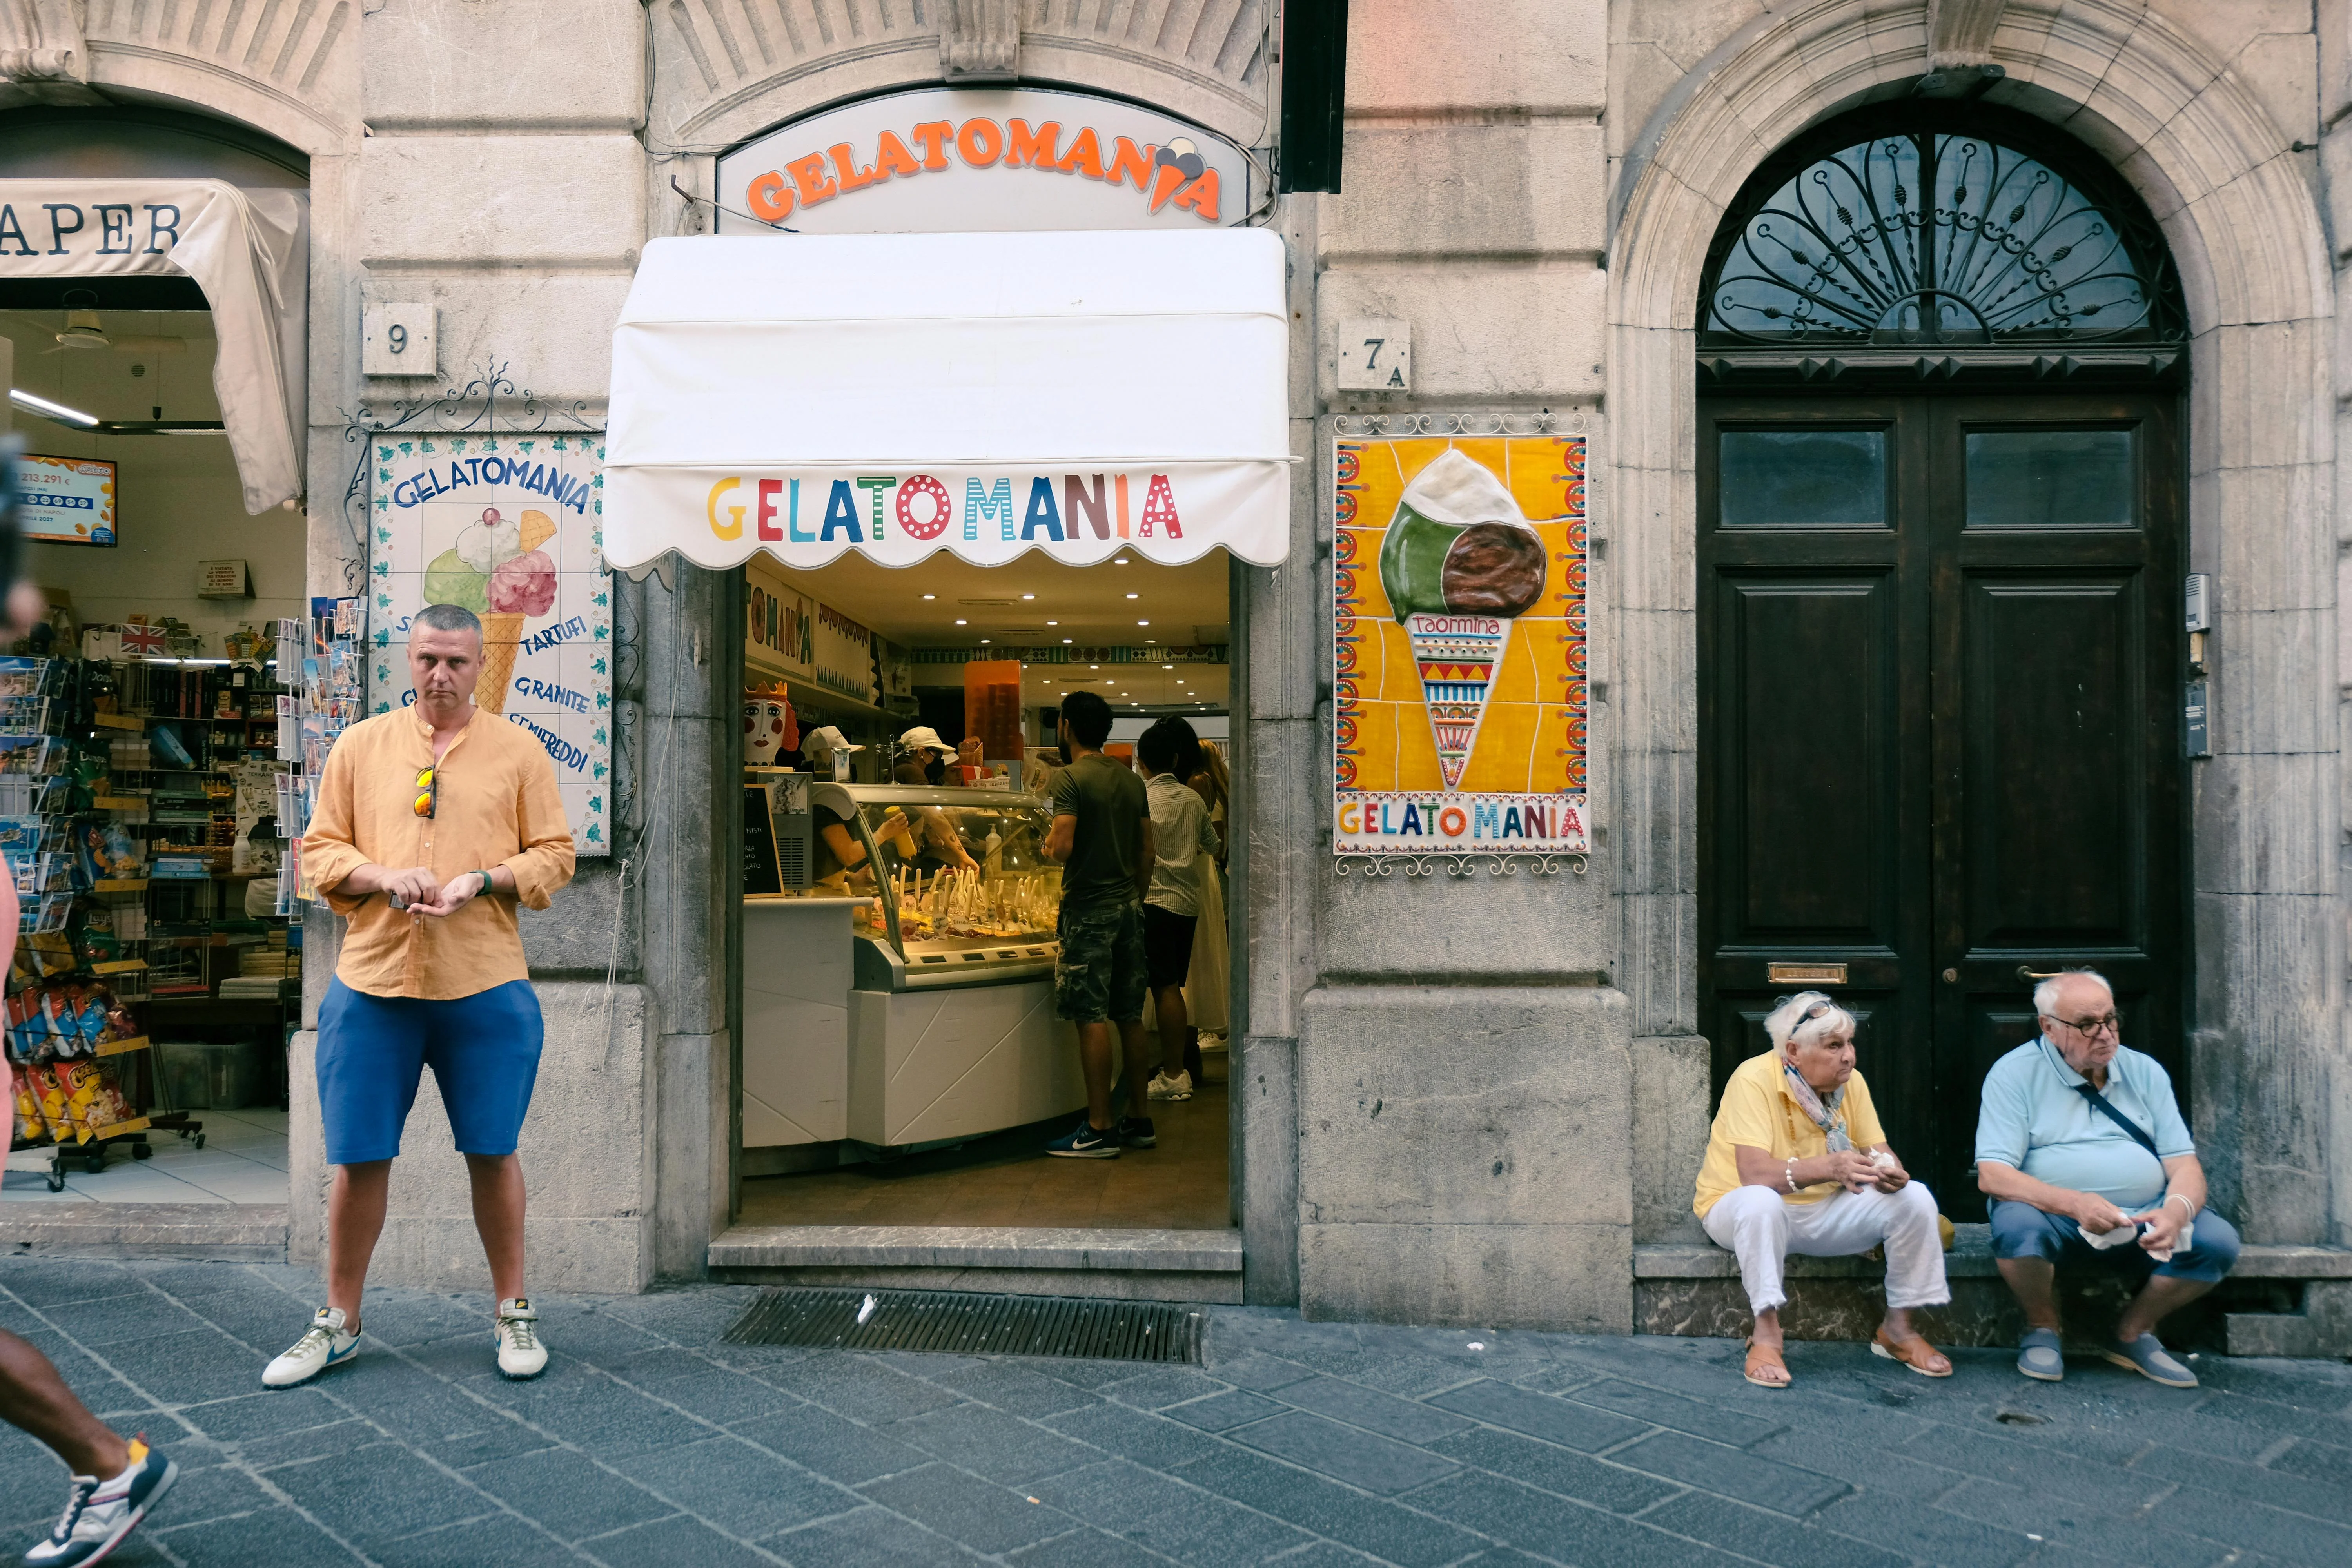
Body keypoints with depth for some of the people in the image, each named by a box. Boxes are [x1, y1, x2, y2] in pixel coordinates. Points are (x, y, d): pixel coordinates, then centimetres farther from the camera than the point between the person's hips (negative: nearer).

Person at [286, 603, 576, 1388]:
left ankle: (513, 1312, 22)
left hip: (485, 985, -1)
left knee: (493, 1152, 6)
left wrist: (482, 880, -13)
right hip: (372, 979, 1)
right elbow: (320, 850, 8)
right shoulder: (360, 744, 9)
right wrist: (384, 877, -11)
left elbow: (554, 855, 4)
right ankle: (338, 1322, 25)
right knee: (359, 1158, 7)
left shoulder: (518, 749, 5)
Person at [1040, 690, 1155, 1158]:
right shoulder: (1132, 780, 11)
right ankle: (1139, 1120, 18)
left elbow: (1063, 847, -20)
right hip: (1129, 908, 7)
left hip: (1089, 908, -7)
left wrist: (1048, 846, 2)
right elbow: (1147, 850, 13)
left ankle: (1099, 1129, -3)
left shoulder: (1071, 778, -10)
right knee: (1130, 1016, 11)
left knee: (1092, 1018, -5)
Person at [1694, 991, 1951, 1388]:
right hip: (1736, 1208, -6)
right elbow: (1755, 1173, -33)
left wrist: (1890, 1171, -29)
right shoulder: (1755, 1079, -24)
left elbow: (1879, 1151, -3)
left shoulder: (1851, 1081, -4)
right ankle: (1766, 1333, -25)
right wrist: (1829, 1168, -49)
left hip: (1826, 1213, 6)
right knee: (1760, 1201, -40)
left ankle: (1898, 1328, 3)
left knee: (1914, 1197, -14)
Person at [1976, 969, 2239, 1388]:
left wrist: (2177, 1210, -20)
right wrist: (2075, 1203, -29)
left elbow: (2185, 1164, 4)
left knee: (2219, 1239, -22)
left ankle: (2133, 1333, 3)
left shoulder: (2145, 1072, 10)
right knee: (2016, 1225, -36)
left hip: (2144, 1219, 4)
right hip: (2055, 1217, -4)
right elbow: (1992, 1176, -14)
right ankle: (2043, 1328, -3)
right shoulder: (2014, 1074, -5)